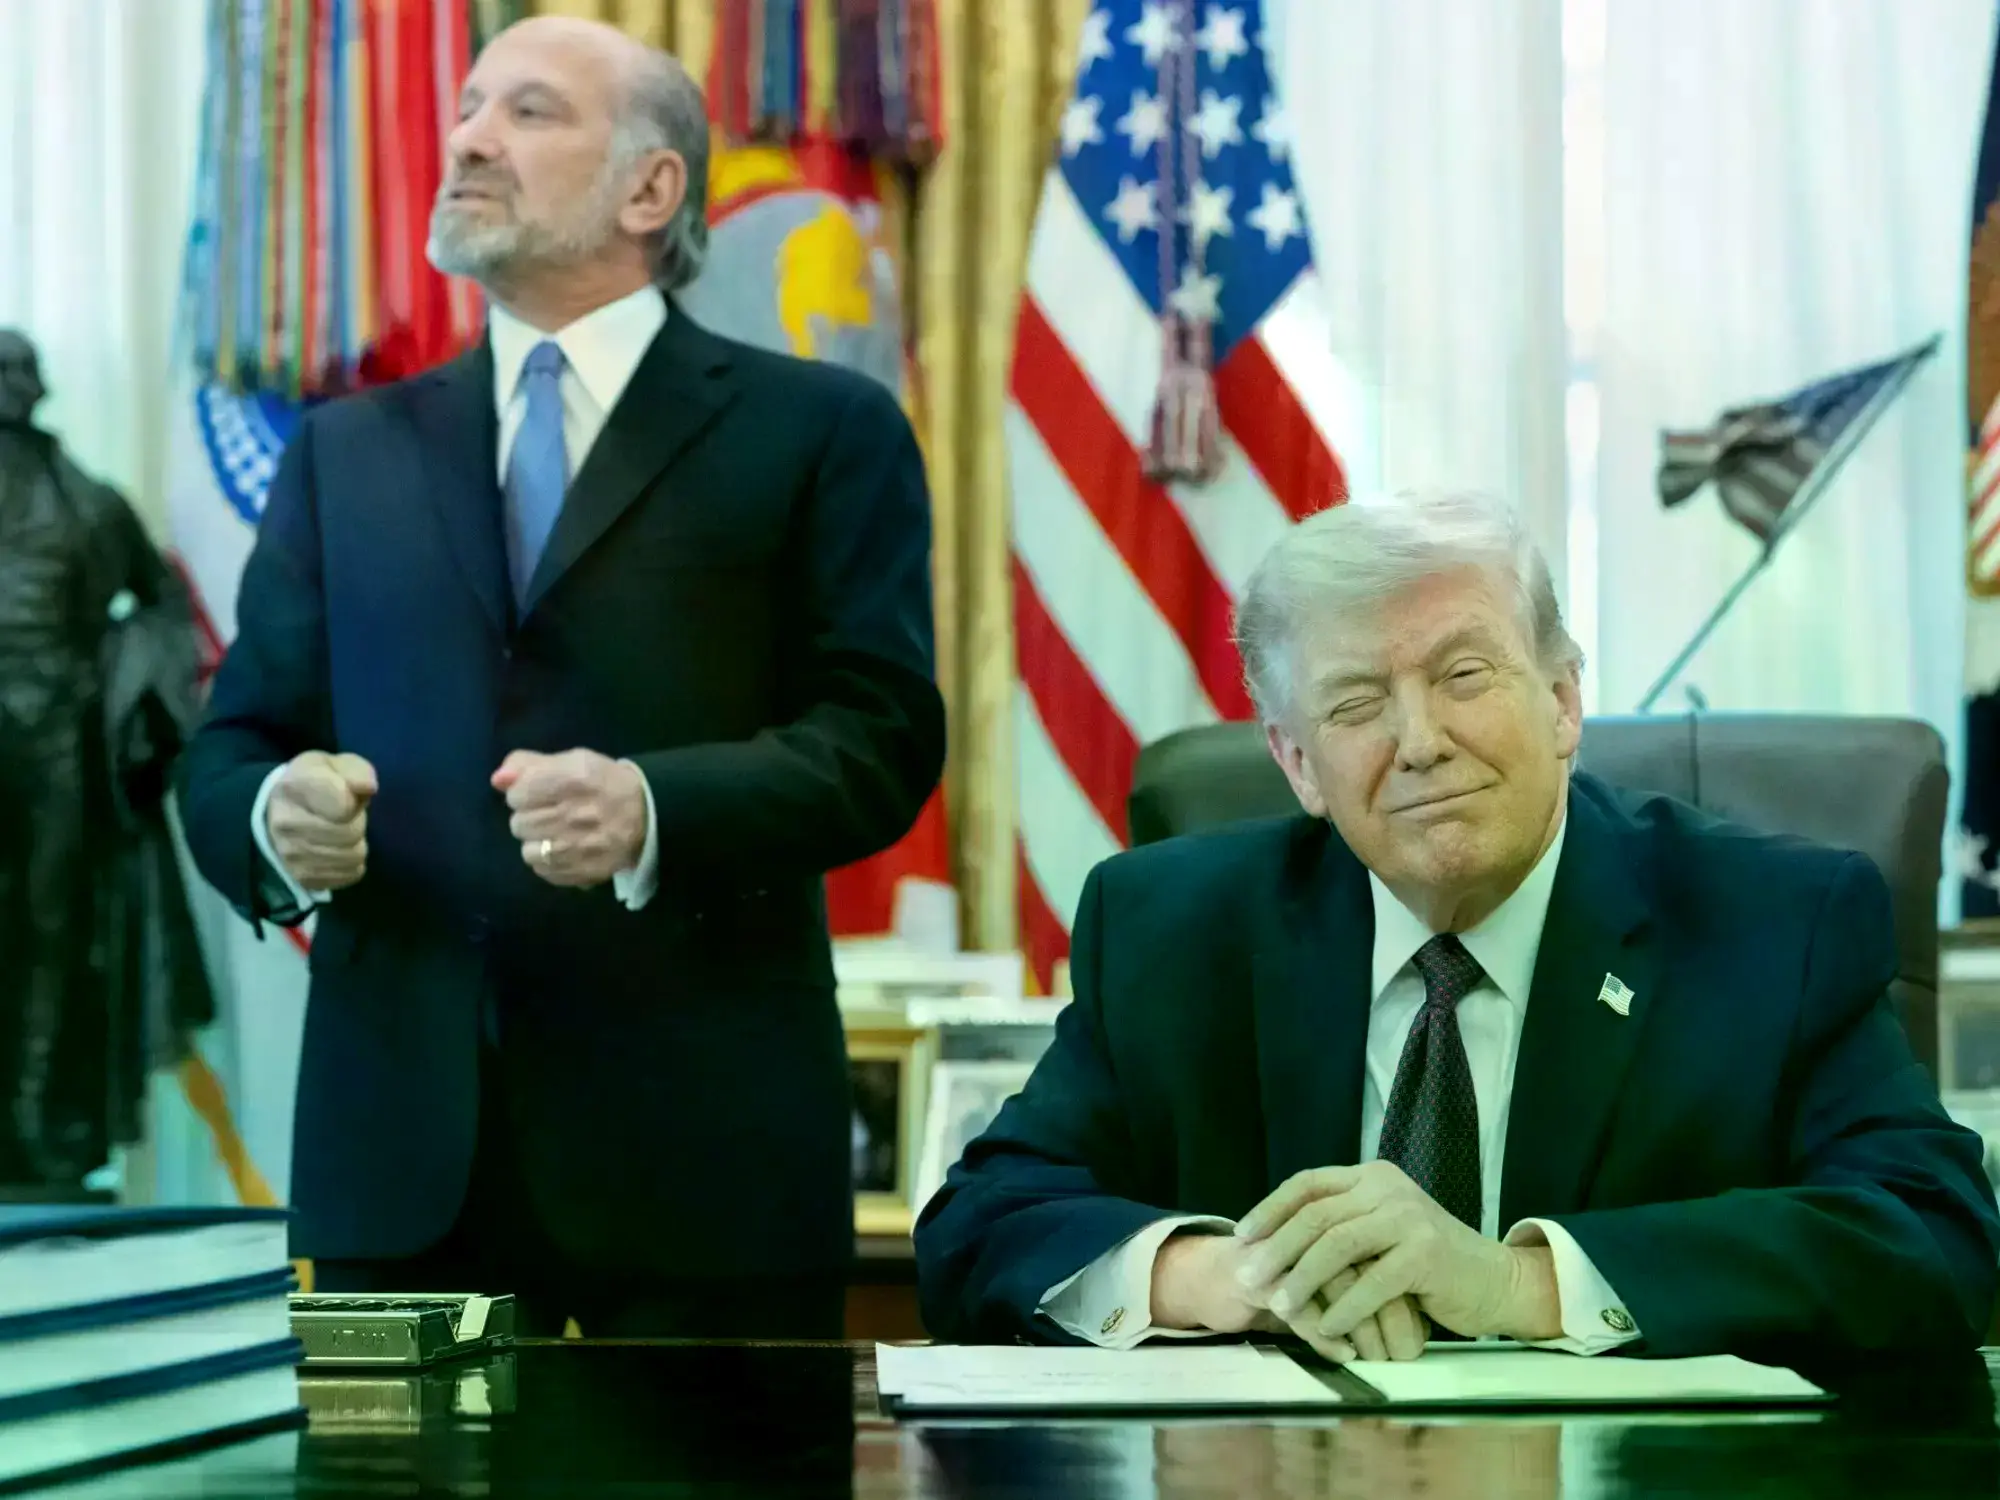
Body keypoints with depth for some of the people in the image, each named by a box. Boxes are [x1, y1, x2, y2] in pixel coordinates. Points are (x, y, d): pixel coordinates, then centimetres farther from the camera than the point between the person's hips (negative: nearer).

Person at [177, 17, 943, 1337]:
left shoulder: (820, 431, 5)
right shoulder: (347, 450, 18)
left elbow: (883, 735, -4)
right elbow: (232, 746, 14)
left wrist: (657, 808, -22)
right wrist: (275, 820, -10)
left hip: (702, 1138, -3)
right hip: (404, 1128, 3)